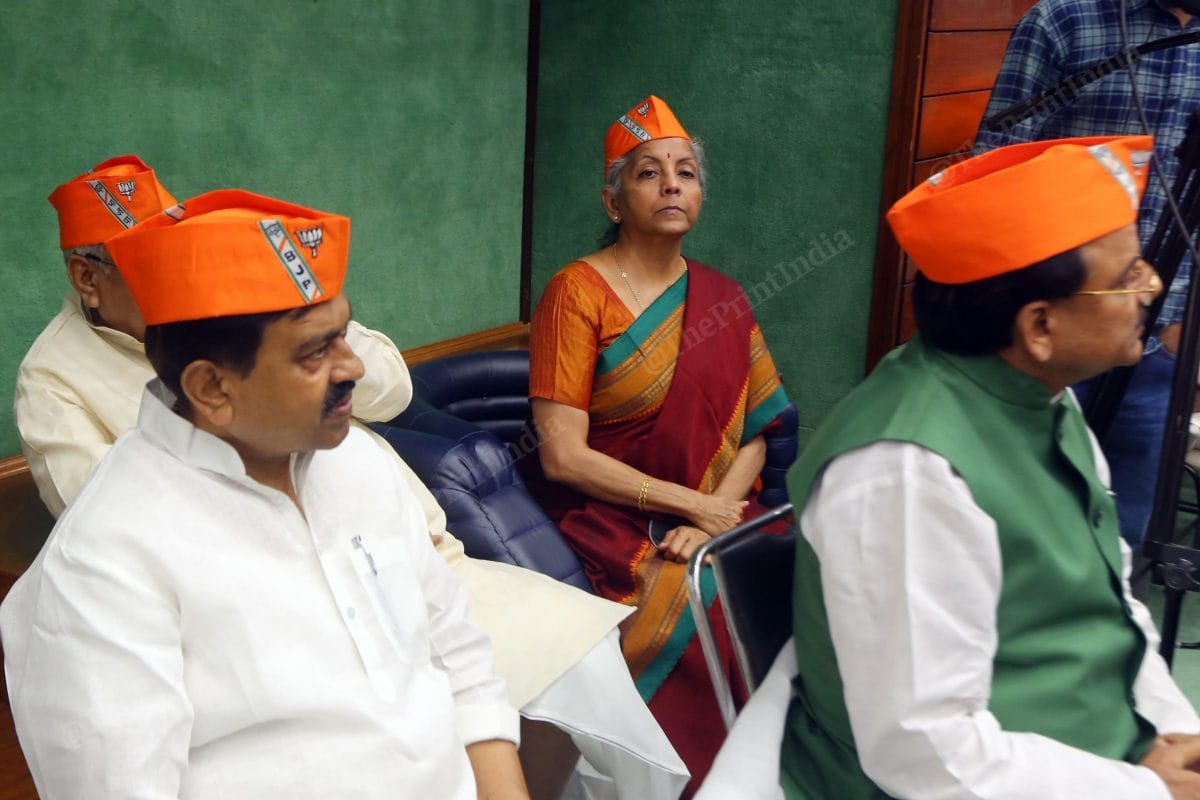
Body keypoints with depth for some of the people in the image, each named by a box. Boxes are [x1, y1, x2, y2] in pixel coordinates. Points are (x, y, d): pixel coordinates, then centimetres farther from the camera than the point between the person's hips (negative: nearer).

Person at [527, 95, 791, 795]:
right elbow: (563, 455, -11)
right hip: (611, 522, -4)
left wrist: (712, 519, -11)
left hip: (714, 518, 5)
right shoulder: (578, 292, -5)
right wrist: (692, 502, -11)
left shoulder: (723, 299, 11)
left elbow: (753, 437, 7)